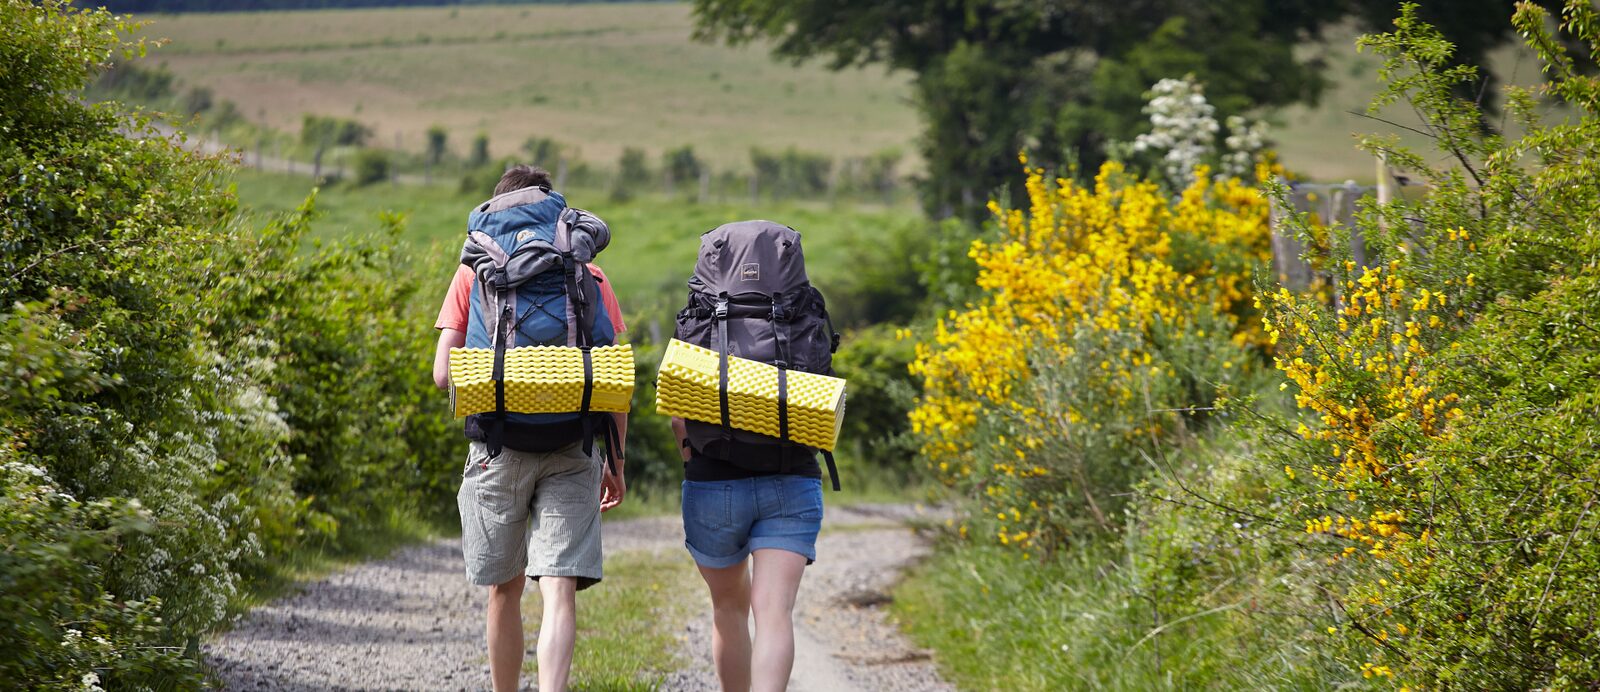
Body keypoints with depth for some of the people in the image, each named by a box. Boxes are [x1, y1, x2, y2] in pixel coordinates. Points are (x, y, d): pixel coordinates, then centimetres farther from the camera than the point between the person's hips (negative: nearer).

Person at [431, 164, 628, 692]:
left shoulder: (474, 274, 5)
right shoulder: (591, 278, 7)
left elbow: (444, 374, 0)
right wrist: (616, 463, 12)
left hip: (497, 449, 1)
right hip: (572, 454, 0)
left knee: (505, 592, 15)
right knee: (560, 592, -9)